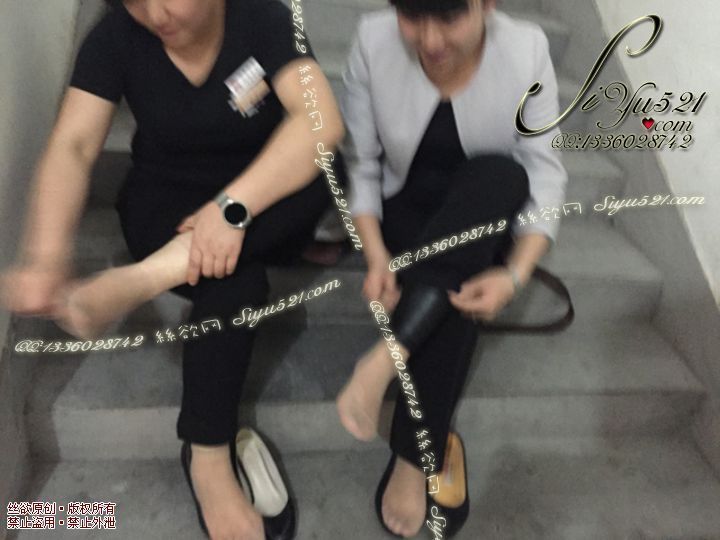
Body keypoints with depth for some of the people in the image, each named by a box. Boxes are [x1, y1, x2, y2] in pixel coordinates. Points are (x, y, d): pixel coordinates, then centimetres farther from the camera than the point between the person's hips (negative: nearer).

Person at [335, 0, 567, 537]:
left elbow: (545, 177, -17)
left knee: (499, 174, -35)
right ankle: (428, 447, -19)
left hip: (487, 226, 1)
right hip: (406, 214, 0)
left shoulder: (527, 51, -18)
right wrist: (376, 254, -24)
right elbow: (359, 164, -10)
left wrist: (515, 274, -33)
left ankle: (387, 356, -36)